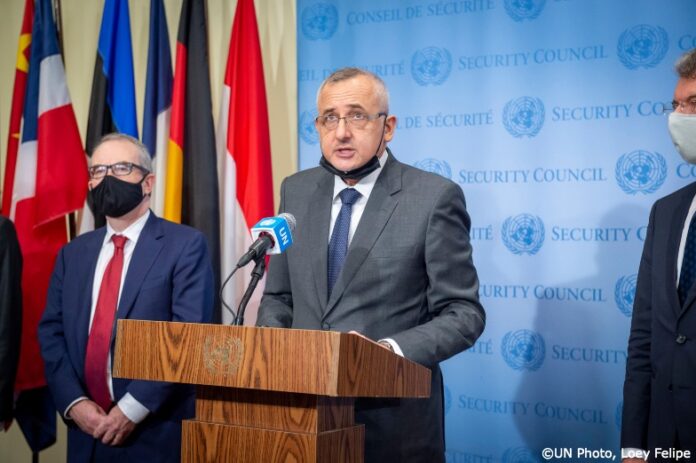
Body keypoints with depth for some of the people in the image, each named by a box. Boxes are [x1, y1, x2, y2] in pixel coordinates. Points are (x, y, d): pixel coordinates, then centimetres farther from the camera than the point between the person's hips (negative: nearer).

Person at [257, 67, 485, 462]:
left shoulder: (435, 197, -10)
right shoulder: (296, 191, 5)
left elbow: (463, 313, -9)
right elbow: (278, 298, 12)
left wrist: (390, 350, -23)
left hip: (394, 419, -4)